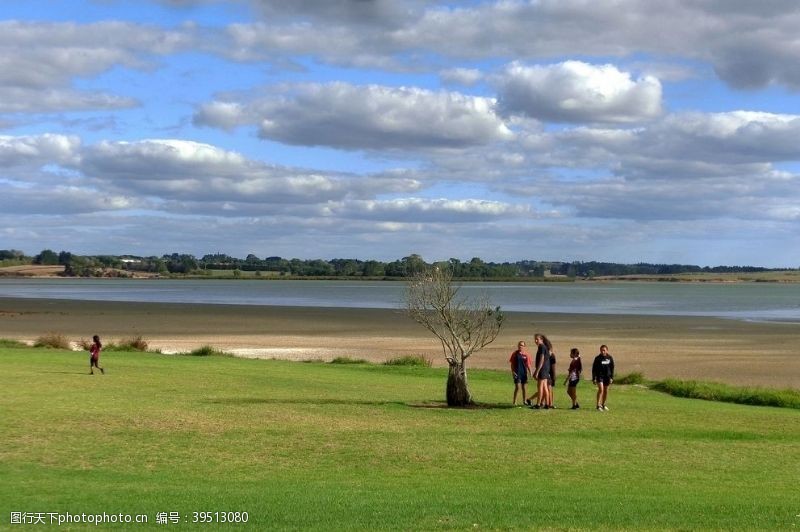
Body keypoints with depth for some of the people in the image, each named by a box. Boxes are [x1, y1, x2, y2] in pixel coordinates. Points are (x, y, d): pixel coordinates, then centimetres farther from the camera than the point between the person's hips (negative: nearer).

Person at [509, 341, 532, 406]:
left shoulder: (526, 354, 3)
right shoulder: (515, 354, -1)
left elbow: (528, 364, 8)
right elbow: (512, 364, 1)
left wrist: (530, 372, 1)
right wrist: (512, 371, -9)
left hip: (524, 373, 3)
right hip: (517, 373, -3)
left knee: (524, 387, 11)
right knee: (518, 387, -10)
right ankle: (514, 401, -2)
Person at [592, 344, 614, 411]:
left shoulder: (610, 358, 1)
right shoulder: (597, 358, -6)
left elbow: (612, 368, 8)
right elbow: (594, 369, -2)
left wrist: (612, 377, 2)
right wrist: (593, 378, -6)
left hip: (607, 376, 3)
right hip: (599, 376, -3)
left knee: (606, 391, 10)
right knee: (601, 389, -19)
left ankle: (603, 405, 26)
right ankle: (598, 405, -20)